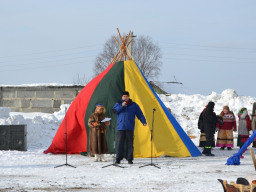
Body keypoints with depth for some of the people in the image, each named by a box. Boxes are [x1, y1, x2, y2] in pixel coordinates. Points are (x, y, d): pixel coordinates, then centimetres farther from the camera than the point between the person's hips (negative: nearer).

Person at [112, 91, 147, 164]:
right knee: (119, 143, -5)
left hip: (130, 128, 0)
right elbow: (114, 111, -4)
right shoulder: (118, 104, 13)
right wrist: (121, 106, -15)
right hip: (120, 127, 0)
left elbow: (140, 114, 8)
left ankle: (129, 159, 5)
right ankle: (118, 159, -1)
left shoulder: (134, 105, 11)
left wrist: (144, 122, -4)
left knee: (130, 144, -1)